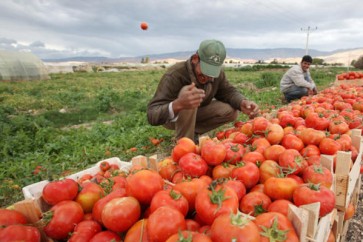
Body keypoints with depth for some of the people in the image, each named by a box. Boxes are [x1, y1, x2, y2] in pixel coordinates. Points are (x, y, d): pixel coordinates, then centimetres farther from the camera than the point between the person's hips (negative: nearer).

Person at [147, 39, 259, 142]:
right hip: (171, 118, -5)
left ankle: (193, 132, 2)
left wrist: (242, 103, -30)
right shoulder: (174, 75, -34)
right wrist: (178, 104, -62)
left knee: (231, 111, -14)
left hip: (197, 114, 6)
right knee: (188, 91, -37)